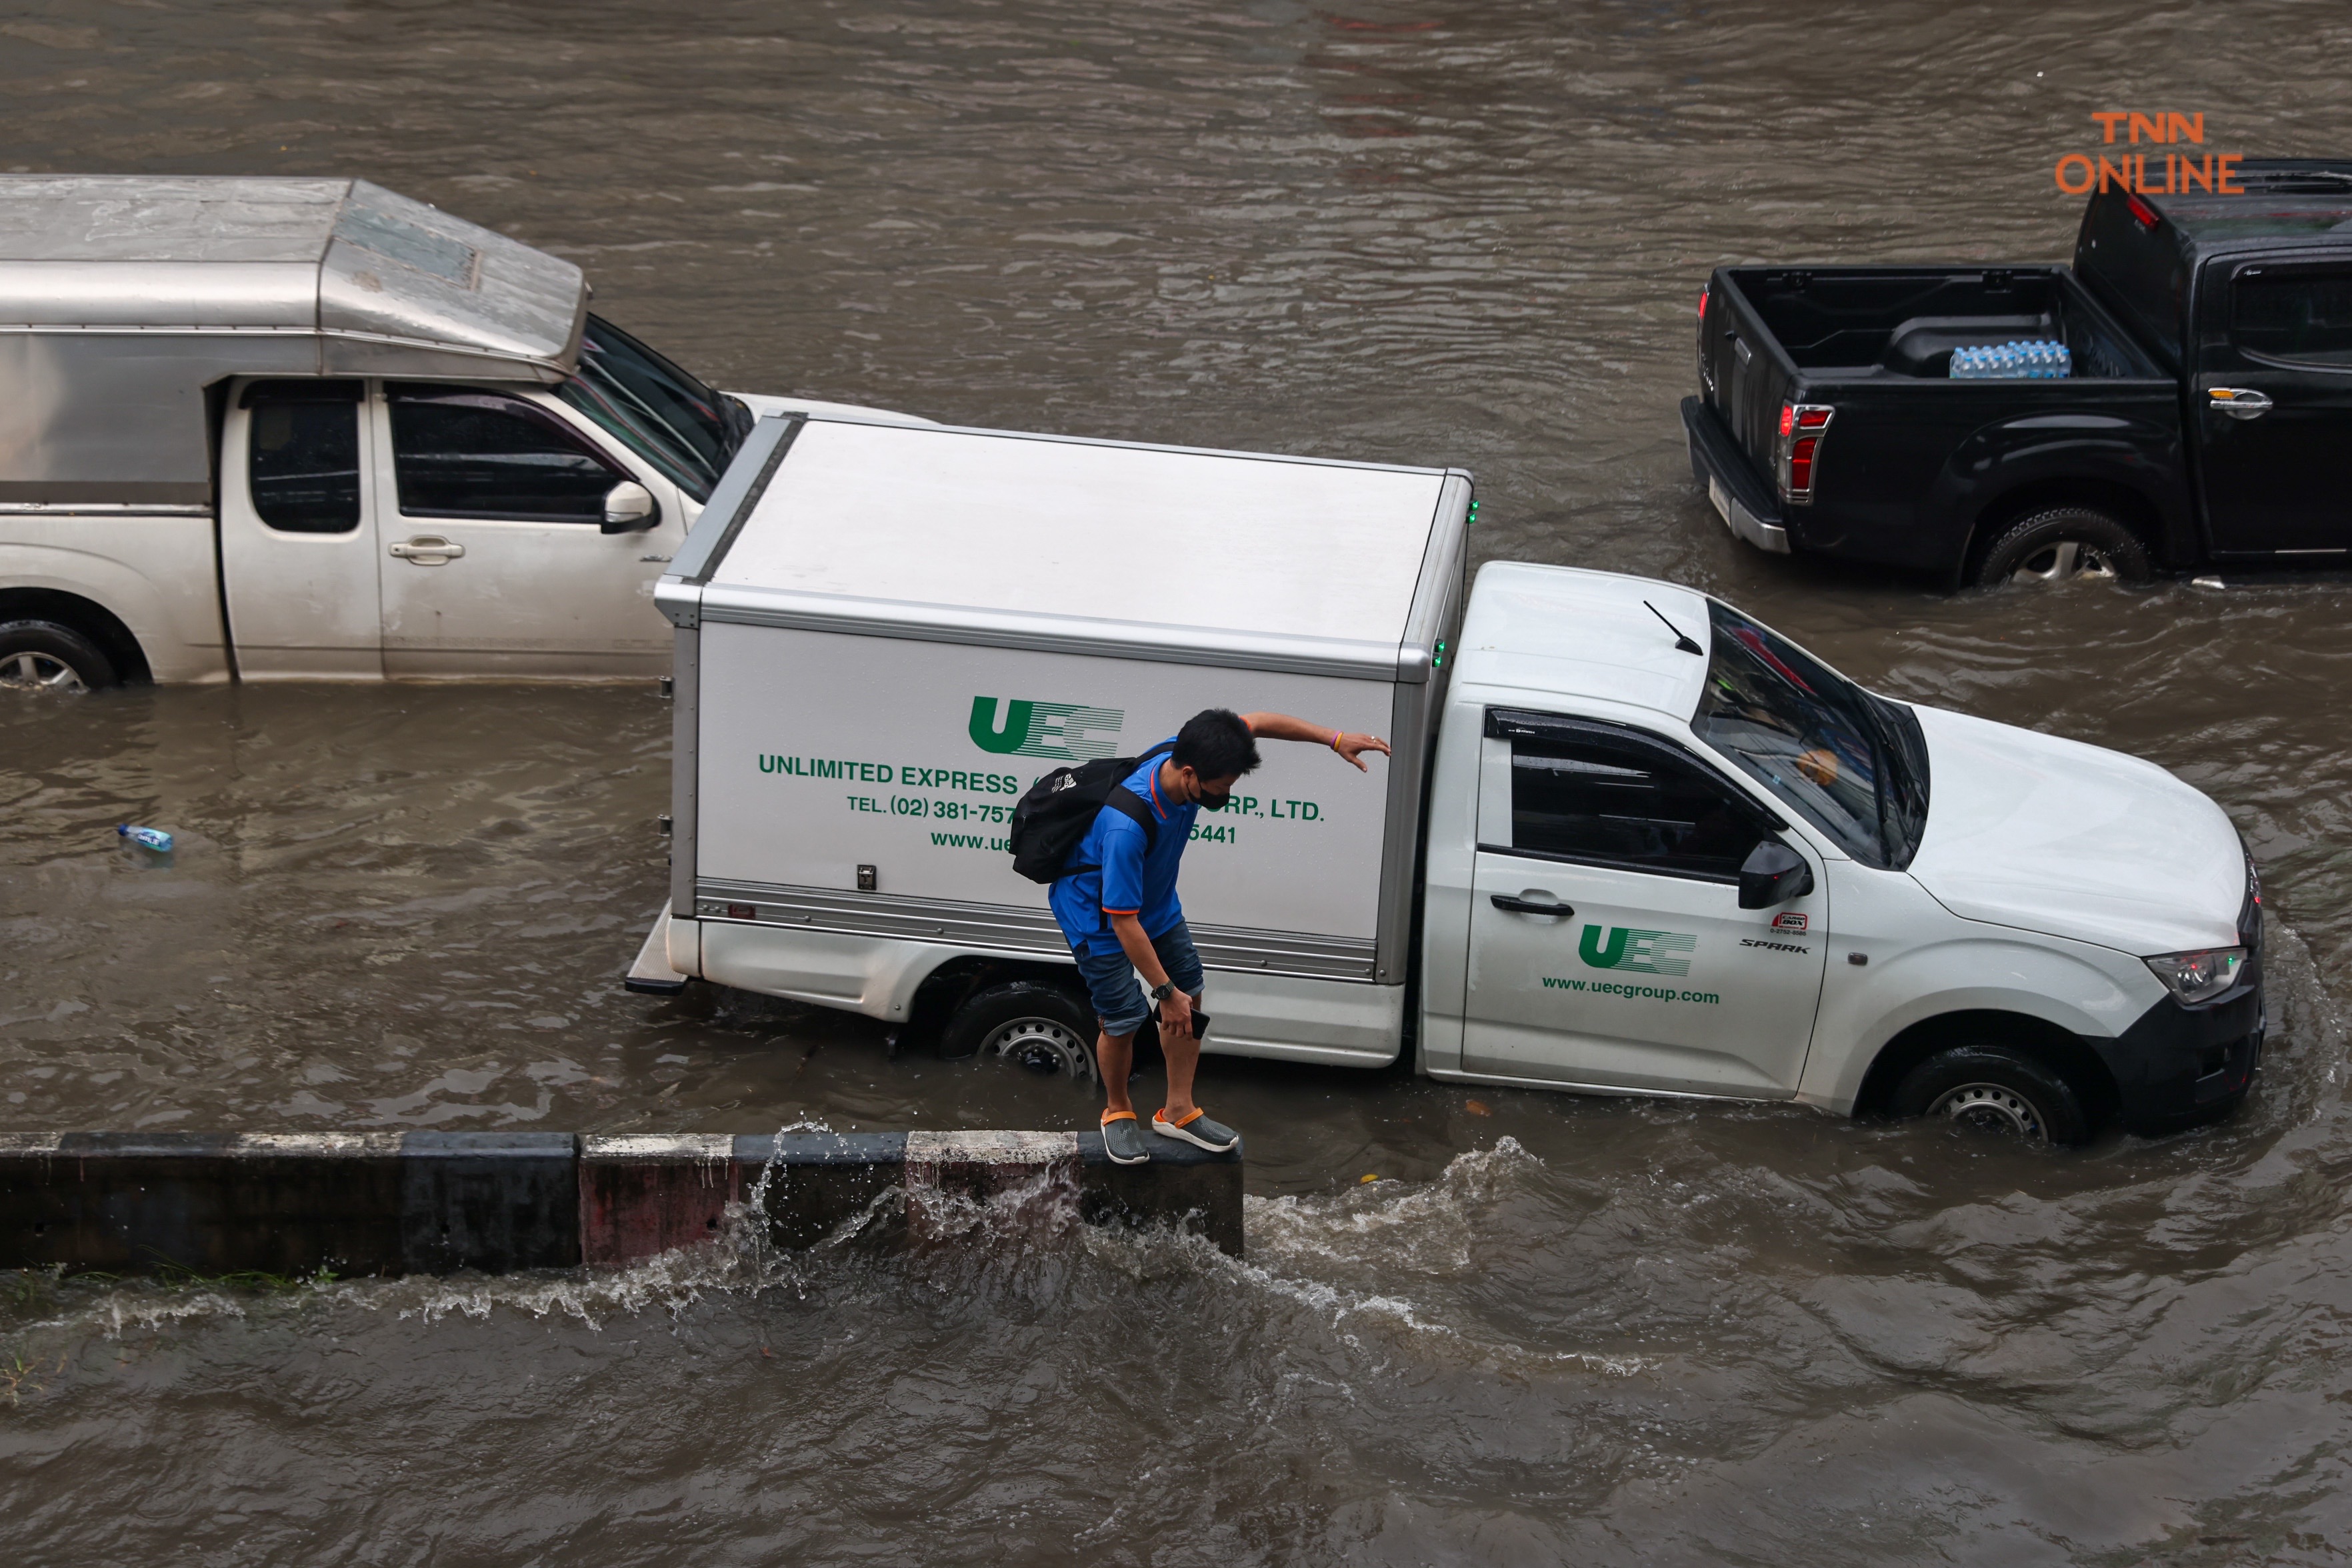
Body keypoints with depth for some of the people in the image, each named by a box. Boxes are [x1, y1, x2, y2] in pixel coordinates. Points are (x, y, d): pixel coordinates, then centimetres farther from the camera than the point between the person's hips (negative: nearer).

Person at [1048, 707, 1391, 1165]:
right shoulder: (1127, 826, -44)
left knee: (1189, 995, 9)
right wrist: (1166, 992, -27)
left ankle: (1178, 1110, 25)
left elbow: (1259, 722, -4)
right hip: (1097, 912, -8)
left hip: (1155, 898, 8)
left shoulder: (1187, 753, -24)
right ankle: (1118, 1111, 24)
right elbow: (1124, 921, -35)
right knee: (1123, 1018, -4)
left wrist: (1336, 739, -8)